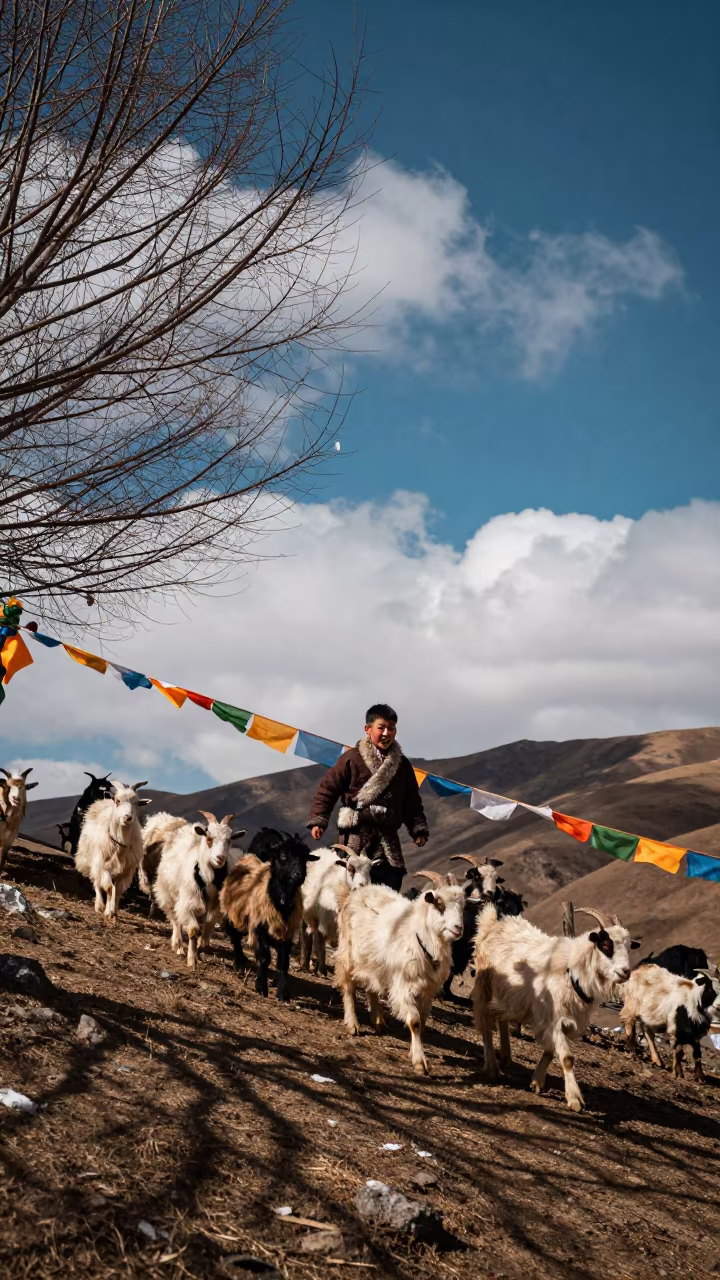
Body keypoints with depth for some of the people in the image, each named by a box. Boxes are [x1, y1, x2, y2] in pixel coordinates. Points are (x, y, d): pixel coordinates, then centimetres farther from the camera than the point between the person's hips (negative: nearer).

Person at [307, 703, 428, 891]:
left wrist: (418, 828, 9)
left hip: (388, 839, 5)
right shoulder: (352, 759, -3)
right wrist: (317, 820, -8)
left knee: (391, 887, 3)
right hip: (357, 838, -5)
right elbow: (327, 789, -1)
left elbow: (412, 800, 18)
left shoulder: (402, 764, 11)